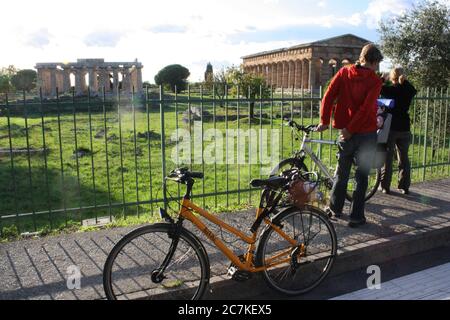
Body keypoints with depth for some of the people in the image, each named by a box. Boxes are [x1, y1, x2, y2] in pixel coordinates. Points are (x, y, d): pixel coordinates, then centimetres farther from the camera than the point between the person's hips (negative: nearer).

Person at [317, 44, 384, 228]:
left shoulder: (343, 73, 3)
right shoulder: (375, 81, -8)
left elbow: (328, 97, -6)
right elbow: (366, 108, -18)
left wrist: (324, 121, -3)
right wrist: (350, 129, -14)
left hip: (345, 133, 4)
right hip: (366, 133, -3)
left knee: (342, 173, 17)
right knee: (362, 177, 6)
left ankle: (335, 209, 27)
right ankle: (356, 217, 12)